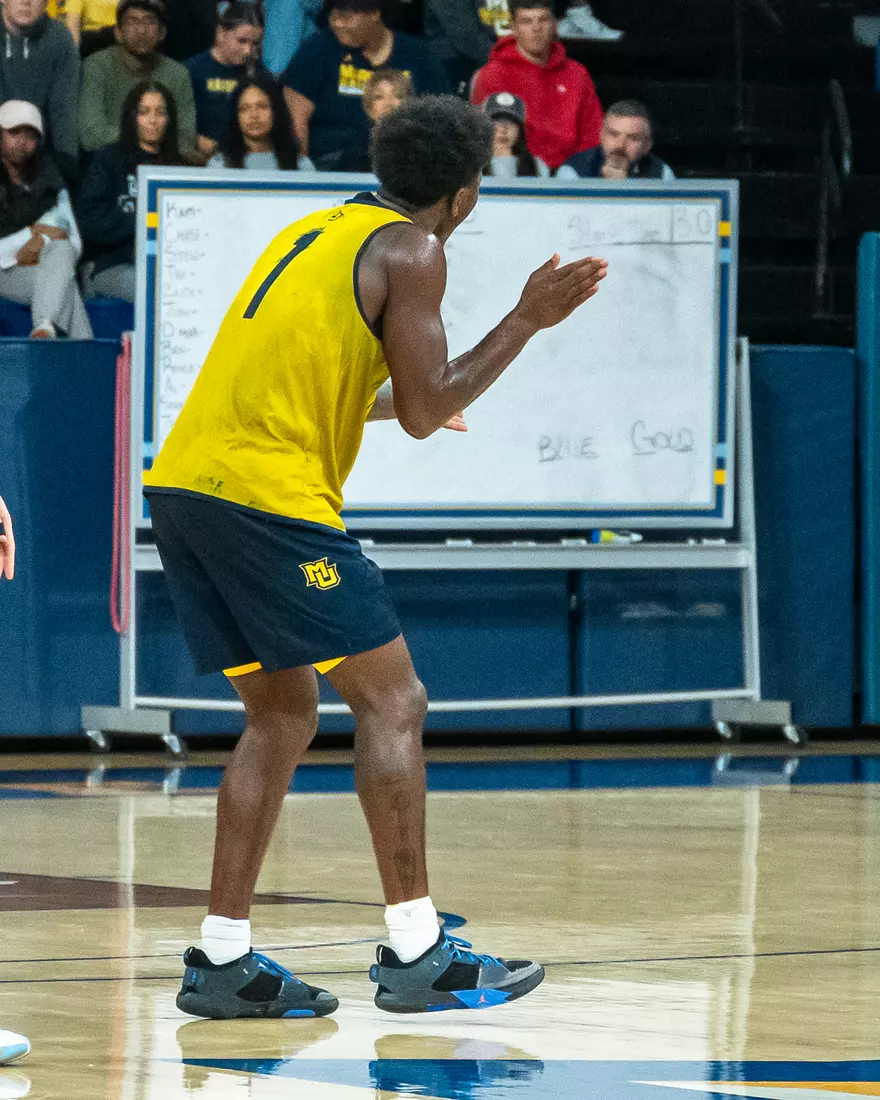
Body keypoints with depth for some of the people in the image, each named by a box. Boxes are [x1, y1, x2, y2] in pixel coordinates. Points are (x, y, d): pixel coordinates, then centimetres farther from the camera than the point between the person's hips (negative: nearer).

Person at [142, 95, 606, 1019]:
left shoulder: (317, 232, 23)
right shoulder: (411, 252, -2)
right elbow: (425, 410, -5)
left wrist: (394, 402, 47)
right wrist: (528, 320, 3)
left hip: (184, 484, 8)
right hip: (268, 494, -8)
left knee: (283, 717, 15)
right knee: (391, 701, 0)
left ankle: (222, 959, 11)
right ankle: (414, 952, -2)